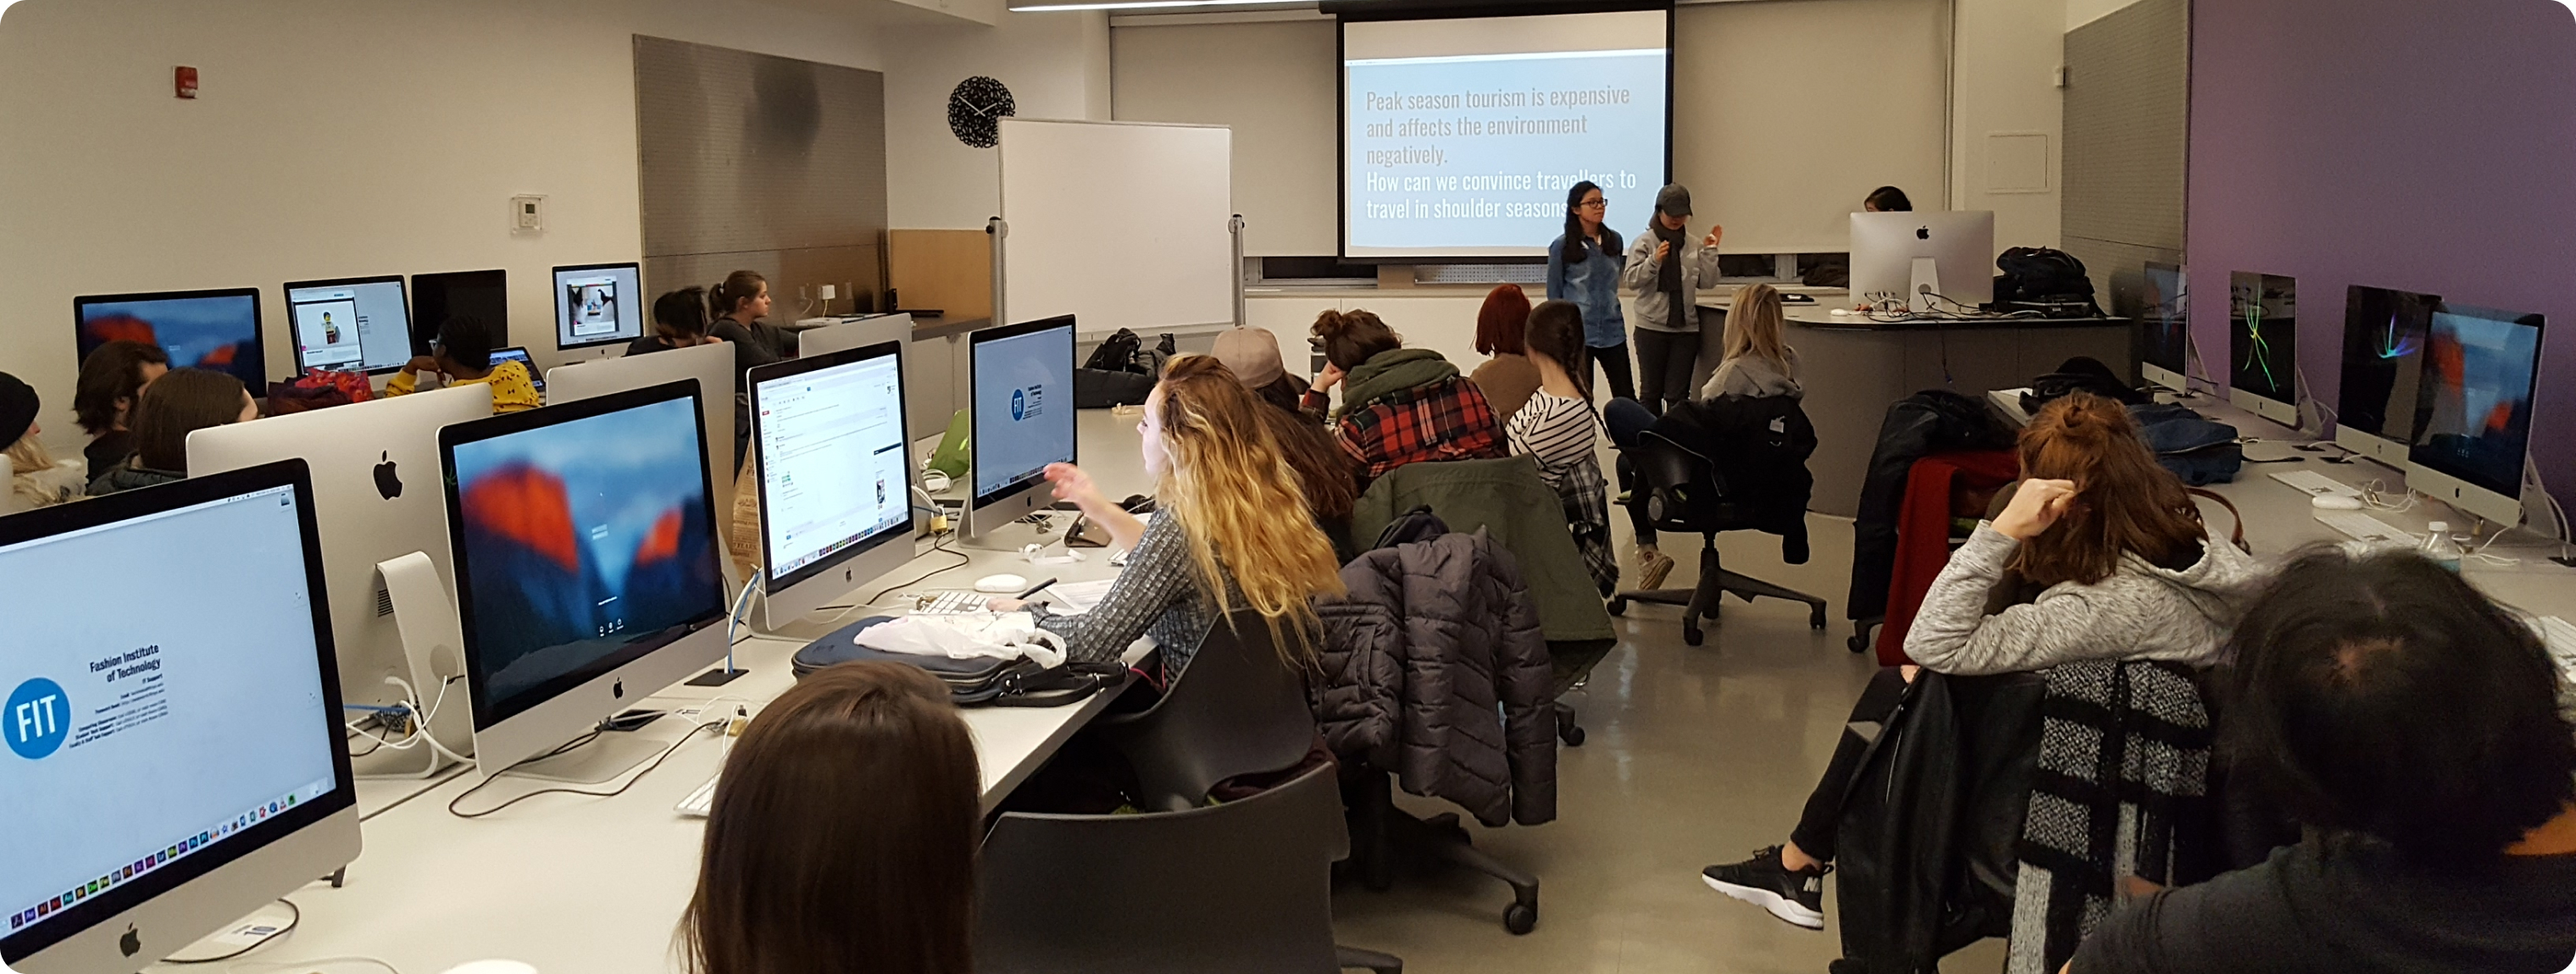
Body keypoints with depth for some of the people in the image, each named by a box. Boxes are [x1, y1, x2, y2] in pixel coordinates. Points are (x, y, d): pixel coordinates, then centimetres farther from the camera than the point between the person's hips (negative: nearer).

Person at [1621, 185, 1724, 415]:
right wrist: (1654, 260, -24)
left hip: (1686, 328, 2)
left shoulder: (1694, 245, 6)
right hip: (1651, 328, -2)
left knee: (1678, 394, 5)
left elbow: (1706, 281, 3)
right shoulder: (1644, 243, -3)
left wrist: (1710, 251, -5)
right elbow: (1630, 280, -12)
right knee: (1651, 391, 7)